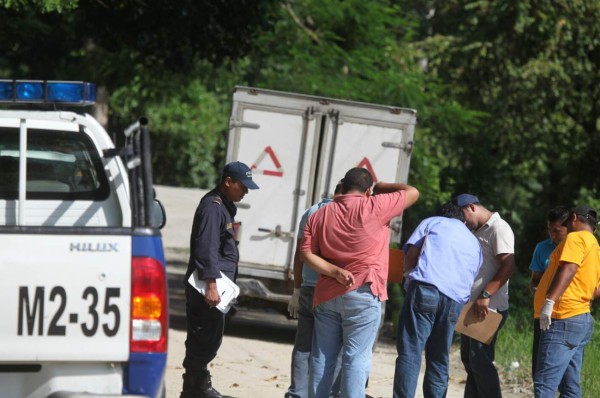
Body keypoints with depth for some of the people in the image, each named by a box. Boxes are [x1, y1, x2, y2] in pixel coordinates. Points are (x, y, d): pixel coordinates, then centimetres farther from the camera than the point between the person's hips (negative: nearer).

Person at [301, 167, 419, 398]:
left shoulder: (320, 215, 9)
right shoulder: (373, 207, -5)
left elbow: (307, 254, 2)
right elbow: (412, 192, 3)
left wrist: (335, 272, -4)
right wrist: (380, 187, 16)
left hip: (327, 296, 5)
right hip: (362, 295, -5)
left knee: (322, 358, 9)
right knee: (356, 359, -6)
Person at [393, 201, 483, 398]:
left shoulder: (432, 222, 18)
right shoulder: (474, 243, 30)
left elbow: (411, 254, 6)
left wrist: (410, 277, 18)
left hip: (425, 289, -4)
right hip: (455, 300, 4)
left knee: (409, 354, -10)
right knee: (439, 362, 11)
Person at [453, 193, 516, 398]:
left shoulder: (499, 229, -11)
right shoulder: (476, 231, 19)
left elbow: (508, 265, -22)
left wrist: (486, 295, -27)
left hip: (490, 308, -10)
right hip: (471, 306, 10)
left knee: (480, 360, -12)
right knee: (469, 358, 12)